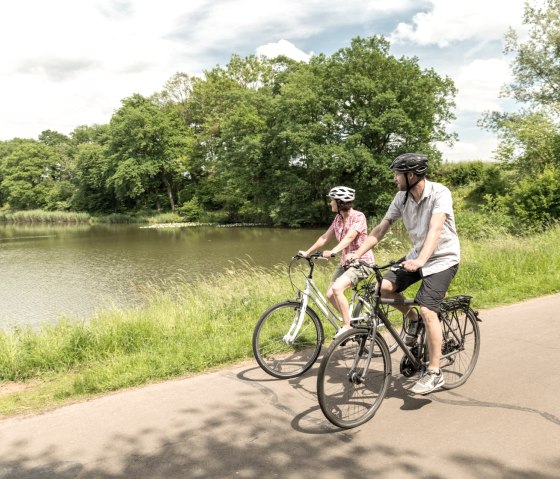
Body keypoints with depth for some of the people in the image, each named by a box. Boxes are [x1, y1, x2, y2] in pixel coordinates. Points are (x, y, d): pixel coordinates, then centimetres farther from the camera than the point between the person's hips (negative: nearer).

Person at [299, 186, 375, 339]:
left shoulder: (358, 216, -16)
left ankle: (347, 326, -11)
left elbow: (349, 237, -31)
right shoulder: (338, 218, 6)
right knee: (330, 294, -1)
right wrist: (307, 252, 7)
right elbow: (325, 237, 11)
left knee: (337, 288, -26)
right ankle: (350, 321, 20)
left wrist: (333, 251, -45)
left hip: (362, 262, -8)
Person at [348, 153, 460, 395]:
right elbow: (381, 229, -5)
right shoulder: (402, 197, -4)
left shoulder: (439, 193, -22)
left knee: (427, 310, -19)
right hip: (417, 255, 6)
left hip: (442, 258, -6)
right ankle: (413, 320, 16)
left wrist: (420, 261, -50)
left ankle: (434, 374, -5)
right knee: (385, 286, -14)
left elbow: (435, 229, -35)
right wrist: (357, 253, -17)